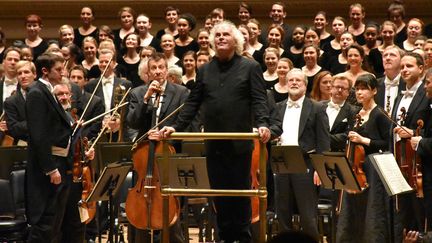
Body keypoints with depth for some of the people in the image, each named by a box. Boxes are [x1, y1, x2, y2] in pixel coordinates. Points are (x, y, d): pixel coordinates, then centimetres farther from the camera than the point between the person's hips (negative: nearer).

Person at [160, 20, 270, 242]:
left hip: (239, 142, -4)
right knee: (219, 191, 7)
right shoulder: (205, 70, 13)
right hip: (214, 144, 4)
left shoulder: (250, 67, 1)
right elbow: (193, 103, 12)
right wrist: (176, 127, 1)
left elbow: (259, 100, -6)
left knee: (241, 191, 2)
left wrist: (262, 124, -23)